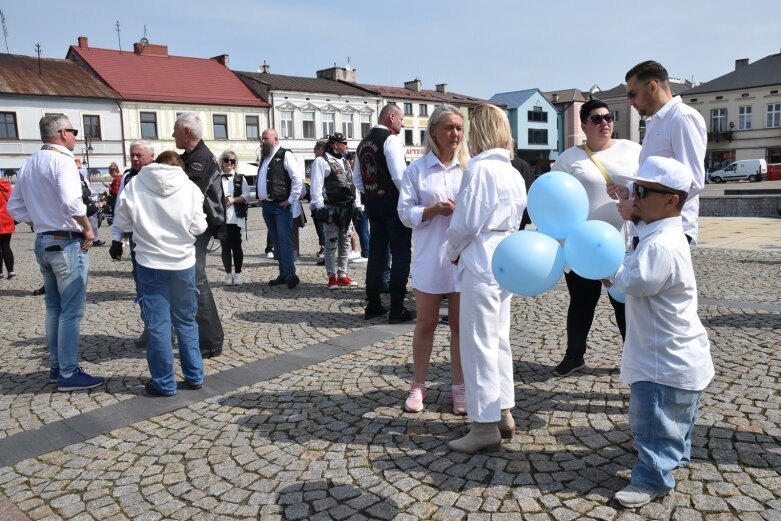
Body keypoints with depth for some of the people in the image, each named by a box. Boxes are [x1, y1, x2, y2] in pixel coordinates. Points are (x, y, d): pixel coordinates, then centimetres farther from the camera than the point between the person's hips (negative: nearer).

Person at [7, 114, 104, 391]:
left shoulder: (29, 164, 12)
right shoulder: (62, 160, -14)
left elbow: (14, 206, 15)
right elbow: (70, 201, -31)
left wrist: (40, 223, 14)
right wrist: (88, 229, -18)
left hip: (42, 242, 9)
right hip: (67, 243, -9)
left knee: (54, 308, 16)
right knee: (71, 311, -3)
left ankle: (56, 366, 25)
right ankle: (69, 373, 2)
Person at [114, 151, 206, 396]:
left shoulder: (135, 185, -3)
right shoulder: (190, 187, -5)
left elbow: (122, 223, 3)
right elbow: (199, 227, -5)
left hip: (150, 264, -1)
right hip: (183, 263, 1)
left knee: (158, 325, 6)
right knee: (186, 321, 15)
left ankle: (164, 383, 11)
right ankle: (194, 376, 19)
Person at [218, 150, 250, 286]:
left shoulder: (240, 178, 8)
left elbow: (246, 195, 2)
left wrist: (233, 199, -11)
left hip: (236, 218, 0)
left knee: (236, 246, 2)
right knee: (225, 246, 4)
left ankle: (237, 274, 11)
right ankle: (228, 273, 13)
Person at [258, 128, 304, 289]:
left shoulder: (285, 155, -7)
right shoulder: (264, 157, 17)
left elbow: (298, 178, -16)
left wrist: (291, 200, -16)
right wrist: (261, 198, 15)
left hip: (281, 206, -8)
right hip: (267, 206, 8)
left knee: (284, 240, -12)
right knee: (277, 242, 10)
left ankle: (290, 274, -11)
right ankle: (284, 274, 16)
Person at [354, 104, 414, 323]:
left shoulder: (363, 143, 13)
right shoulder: (390, 139, -12)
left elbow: (357, 177, 17)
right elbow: (399, 175, -20)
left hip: (372, 203, 8)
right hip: (393, 202, -8)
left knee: (376, 253, 13)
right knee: (401, 254, -1)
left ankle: (373, 305, 18)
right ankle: (397, 309, 1)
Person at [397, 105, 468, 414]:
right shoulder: (417, 169, 1)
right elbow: (405, 213, -2)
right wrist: (433, 210, -17)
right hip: (430, 259, -1)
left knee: (460, 324, 10)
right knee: (425, 324, 10)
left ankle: (459, 386, 23)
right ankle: (418, 385, 25)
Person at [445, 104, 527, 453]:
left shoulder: (479, 168, -14)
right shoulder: (514, 173, 11)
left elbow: (464, 224, -15)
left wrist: (453, 251, 4)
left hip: (480, 266, -9)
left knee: (478, 344, -1)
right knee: (499, 339, 15)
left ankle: (486, 426, 6)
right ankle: (503, 413, 25)